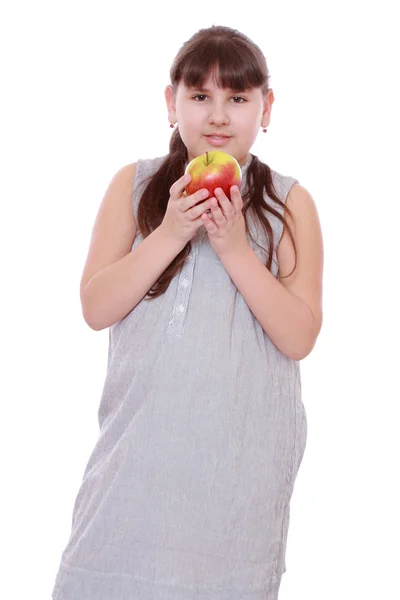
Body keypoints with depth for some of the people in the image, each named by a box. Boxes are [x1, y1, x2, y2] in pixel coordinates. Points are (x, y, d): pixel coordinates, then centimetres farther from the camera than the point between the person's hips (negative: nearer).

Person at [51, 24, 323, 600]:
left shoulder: (289, 204, 0)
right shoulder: (134, 185, 4)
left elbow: (299, 337, -7)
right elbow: (96, 307, -4)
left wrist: (236, 248, -17)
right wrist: (171, 233, -15)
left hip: (243, 450, -1)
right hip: (142, 438, 1)